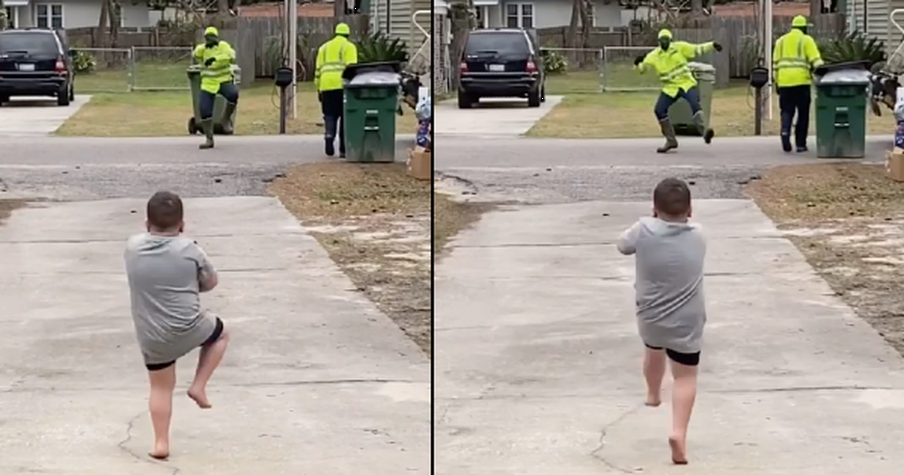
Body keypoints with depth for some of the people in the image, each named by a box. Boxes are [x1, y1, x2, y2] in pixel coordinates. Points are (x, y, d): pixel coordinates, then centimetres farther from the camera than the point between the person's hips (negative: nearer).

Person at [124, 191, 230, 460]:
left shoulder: (133, 247, -3)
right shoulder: (189, 250, -10)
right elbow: (211, 283, 4)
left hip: (151, 337, 3)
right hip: (189, 329, -3)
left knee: (161, 388, 19)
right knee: (220, 333, 28)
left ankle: (160, 443, 15)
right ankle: (198, 386, 18)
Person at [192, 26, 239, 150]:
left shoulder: (223, 46, -7)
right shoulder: (203, 48, 7)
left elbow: (231, 57, -22)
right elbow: (196, 55, -6)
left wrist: (215, 58, -36)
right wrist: (205, 46, -21)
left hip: (224, 81, -3)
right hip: (208, 84, 3)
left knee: (233, 94, -34)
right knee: (205, 110, -5)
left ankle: (227, 118, -9)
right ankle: (209, 139, 9)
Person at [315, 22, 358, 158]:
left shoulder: (324, 47, 20)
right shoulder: (349, 47, 6)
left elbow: (318, 69, 17)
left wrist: (318, 88, 20)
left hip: (326, 86, 3)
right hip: (342, 85, -3)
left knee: (330, 116, 9)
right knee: (345, 117, 5)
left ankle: (329, 137, -17)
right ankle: (343, 149, 4)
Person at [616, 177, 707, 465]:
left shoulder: (644, 230, -15)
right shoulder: (697, 237, -7)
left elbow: (623, 246, 5)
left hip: (650, 319, 1)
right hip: (686, 323, -1)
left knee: (653, 350, 32)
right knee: (686, 377, 3)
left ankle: (653, 393, 59)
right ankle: (679, 431, -17)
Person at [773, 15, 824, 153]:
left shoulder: (781, 41, 15)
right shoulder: (806, 40, 2)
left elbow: (775, 63, 15)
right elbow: (816, 61, -8)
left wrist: (776, 82, 19)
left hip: (784, 81, 3)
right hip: (801, 81, -3)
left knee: (786, 112, 8)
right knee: (803, 113, 6)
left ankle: (785, 133, -18)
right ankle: (800, 143, 7)